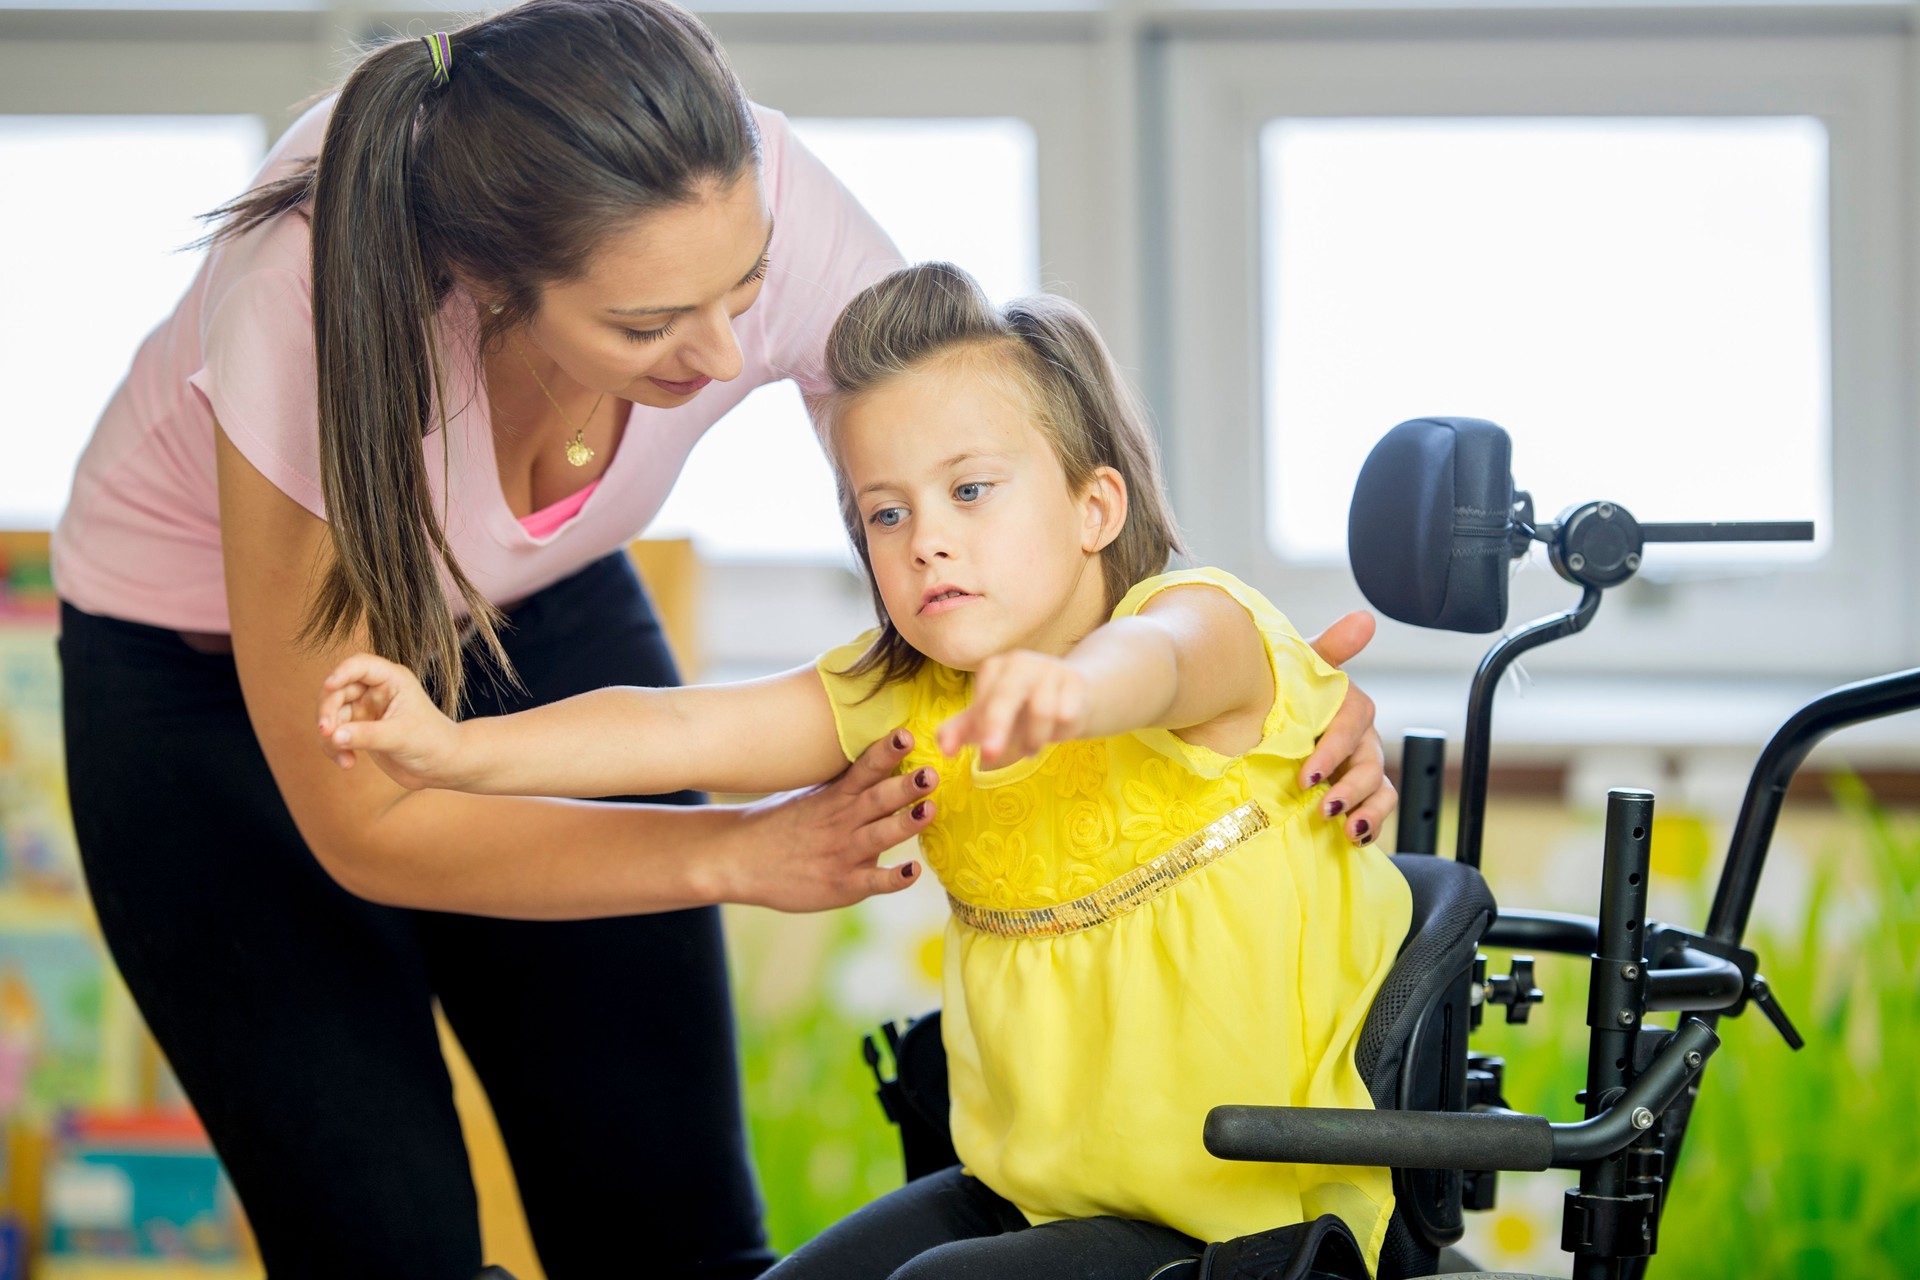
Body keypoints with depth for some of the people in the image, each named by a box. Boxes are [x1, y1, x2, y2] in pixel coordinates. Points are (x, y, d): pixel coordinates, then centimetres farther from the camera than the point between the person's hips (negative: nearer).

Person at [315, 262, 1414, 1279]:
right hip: (1043, 1190, 7)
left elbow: (1156, 661, -41)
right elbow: (687, 730, -7)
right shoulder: (902, 699, 4)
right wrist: (459, 750, -22)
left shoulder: (1206, 625, -16)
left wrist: (1067, 689, -66)